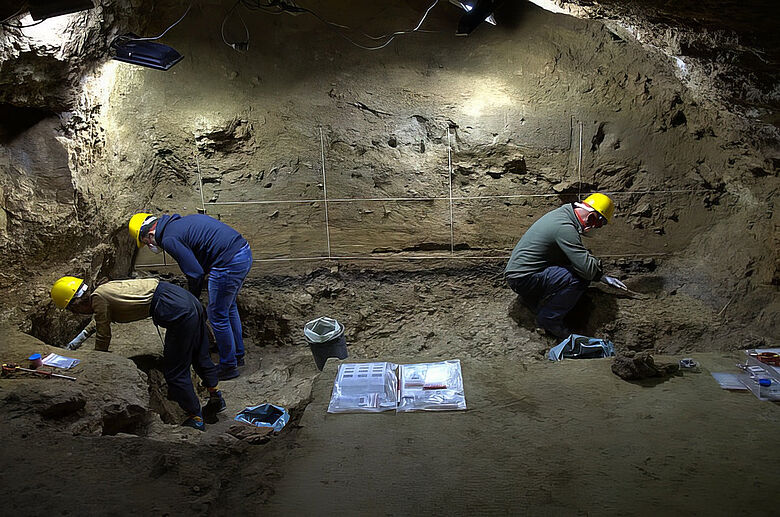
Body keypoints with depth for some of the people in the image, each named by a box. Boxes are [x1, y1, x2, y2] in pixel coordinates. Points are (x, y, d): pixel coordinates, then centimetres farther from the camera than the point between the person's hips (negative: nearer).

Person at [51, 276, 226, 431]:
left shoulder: (98, 297, -6)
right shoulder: (104, 288, 20)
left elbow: (103, 337, 5)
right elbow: (98, 319, 42)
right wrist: (79, 338, 50)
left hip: (178, 313, -10)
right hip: (188, 298, 10)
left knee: (175, 372, 4)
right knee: (199, 356, 25)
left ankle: (196, 419, 16)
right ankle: (216, 398, 42)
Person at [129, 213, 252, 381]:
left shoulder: (169, 239, -9)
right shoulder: (182, 221, 19)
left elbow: (195, 272, -12)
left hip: (229, 263, -10)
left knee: (217, 315, 7)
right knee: (229, 307, 25)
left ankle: (229, 366, 21)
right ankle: (238, 355, 40)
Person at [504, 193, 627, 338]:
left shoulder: (564, 212, 9)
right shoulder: (565, 227, -23)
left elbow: (581, 256, 23)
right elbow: (588, 268, -26)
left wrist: (601, 276, 20)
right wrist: (598, 264, -3)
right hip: (522, 279, -10)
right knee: (579, 279, -21)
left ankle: (531, 298, 18)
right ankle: (549, 319, -7)